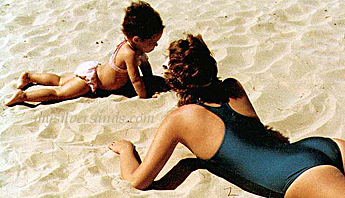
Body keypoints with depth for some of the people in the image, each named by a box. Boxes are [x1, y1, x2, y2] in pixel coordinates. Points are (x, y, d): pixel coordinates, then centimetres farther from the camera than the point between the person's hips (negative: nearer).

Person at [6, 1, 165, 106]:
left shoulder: (136, 46, -5)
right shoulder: (129, 53, -33)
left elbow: (145, 63, 14)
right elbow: (135, 79, -30)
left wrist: (151, 82, 15)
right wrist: (144, 98, -21)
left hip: (92, 69, 9)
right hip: (89, 76, -9)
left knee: (59, 81, 22)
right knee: (59, 93, -8)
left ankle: (29, 76, 32)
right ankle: (23, 95, -8)